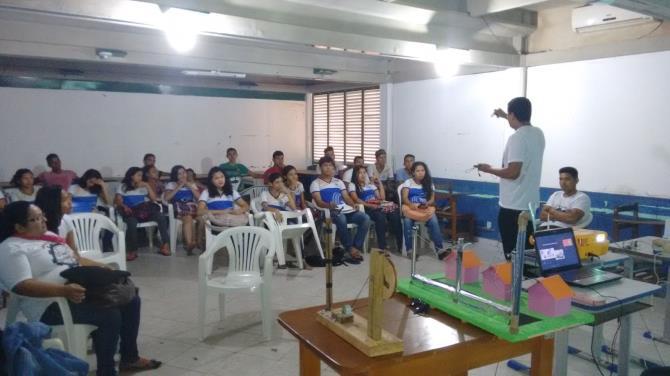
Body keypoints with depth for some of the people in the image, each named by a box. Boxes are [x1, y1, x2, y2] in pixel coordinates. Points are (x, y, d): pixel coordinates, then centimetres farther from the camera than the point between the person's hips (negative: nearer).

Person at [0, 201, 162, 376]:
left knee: (131, 300, 3)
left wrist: (103, 268, 8)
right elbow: (23, 286, -25)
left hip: (81, 291, 9)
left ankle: (130, 357, 17)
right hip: (53, 306, -9)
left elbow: (76, 259, 22)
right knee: (109, 315, -27)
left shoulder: (47, 235, 16)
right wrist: (64, 290, -37)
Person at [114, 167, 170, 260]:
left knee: (161, 216, -25)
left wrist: (147, 186, 3)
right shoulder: (123, 186, 13)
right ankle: (132, 250, -28)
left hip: (144, 211, 3)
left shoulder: (143, 186, 22)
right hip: (131, 212, -3)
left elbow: (154, 199, 11)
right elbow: (117, 200, -1)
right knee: (132, 223, -38)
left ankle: (165, 244, -24)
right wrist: (124, 206, -21)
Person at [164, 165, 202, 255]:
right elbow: (166, 198, -3)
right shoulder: (171, 185, 15)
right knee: (188, 218, -38)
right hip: (180, 208, -3)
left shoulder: (192, 184, 24)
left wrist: (190, 186, 3)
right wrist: (178, 187, -2)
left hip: (192, 207, 3)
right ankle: (189, 244, -47)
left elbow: (199, 197, 9)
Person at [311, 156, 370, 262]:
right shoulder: (316, 183, 9)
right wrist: (329, 205, -27)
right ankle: (350, 248, -25)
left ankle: (356, 247, -19)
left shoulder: (339, 182, 27)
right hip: (331, 212, -5)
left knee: (365, 218, -21)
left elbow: (346, 197, 17)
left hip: (346, 210, 5)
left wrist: (353, 204, -6)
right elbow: (319, 202, -4)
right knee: (341, 218, -40)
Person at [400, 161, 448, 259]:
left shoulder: (429, 184, 14)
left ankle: (440, 249, -29)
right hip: (410, 208, -1)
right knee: (407, 221, -35)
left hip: (425, 208, 2)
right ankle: (410, 249, -29)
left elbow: (432, 199, 6)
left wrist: (427, 203, -18)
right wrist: (411, 204, -27)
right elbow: (404, 198, -5)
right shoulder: (408, 182, 8)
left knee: (434, 221, -30)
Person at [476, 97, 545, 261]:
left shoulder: (517, 138, -19)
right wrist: (505, 116, 42)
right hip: (529, 204, 8)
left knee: (513, 255, 0)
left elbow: (513, 173, -24)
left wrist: (489, 169, -8)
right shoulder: (538, 134, 7)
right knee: (527, 252, 15)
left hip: (512, 206, -8)